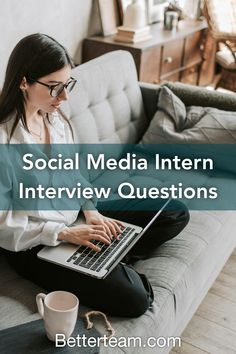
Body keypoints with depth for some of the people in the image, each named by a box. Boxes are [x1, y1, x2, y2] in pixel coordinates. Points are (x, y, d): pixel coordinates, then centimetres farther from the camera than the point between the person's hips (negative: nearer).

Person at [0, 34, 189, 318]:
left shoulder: (56, 118, 0)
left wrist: (90, 210, -5)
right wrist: (64, 233, -22)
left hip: (76, 217, 8)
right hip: (36, 245, -8)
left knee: (176, 214, 6)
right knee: (132, 299, -25)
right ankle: (115, 266, 5)